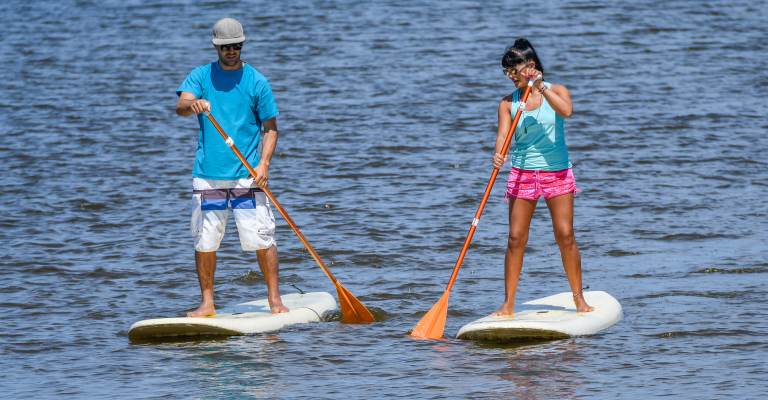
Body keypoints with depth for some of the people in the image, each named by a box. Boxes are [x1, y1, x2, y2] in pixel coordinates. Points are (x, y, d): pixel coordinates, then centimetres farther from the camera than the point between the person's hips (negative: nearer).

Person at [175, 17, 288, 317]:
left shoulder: (256, 81, 4)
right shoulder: (200, 76, 8)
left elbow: (270, 127, 4)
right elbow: (181, 106, -9)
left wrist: (264, 163, -10)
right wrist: (192, 104, -33)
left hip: (247, 176, -1)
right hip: (207, 176, 2)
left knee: (262, 238, -6)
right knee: (205, 241, 3)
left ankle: (274, 298, 4)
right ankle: (207, 303, 11)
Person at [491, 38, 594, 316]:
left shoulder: (556, 92, -2)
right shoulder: (508, 103, 3)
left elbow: (566, 111, -24)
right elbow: (503, 135, -10)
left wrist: (541, 87, -25)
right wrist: (498, 155, -30)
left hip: (557, 172, -2)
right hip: (522, 174, 2)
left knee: (565, 235, -4)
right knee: (516, 238, -2)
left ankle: (579, 297, 8)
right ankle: (508, 303, 2)